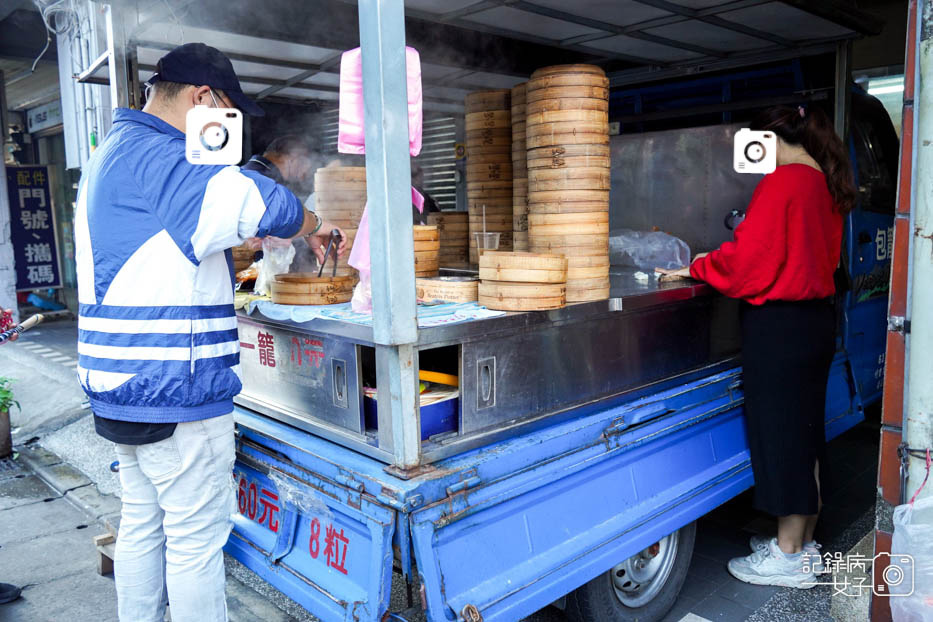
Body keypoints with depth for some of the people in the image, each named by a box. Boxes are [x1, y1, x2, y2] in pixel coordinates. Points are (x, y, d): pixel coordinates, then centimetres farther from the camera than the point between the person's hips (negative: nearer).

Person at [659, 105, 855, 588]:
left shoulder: (782, 182, -15)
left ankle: (789, 558, 13)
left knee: (779, 434, 0)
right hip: (817, 317, 9)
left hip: (779, 324, -9)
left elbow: (747, 254, -18)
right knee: (805, 432, 16)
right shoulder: (826, 184, 12)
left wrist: (695, 269, -4)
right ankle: (803, 543, 30)